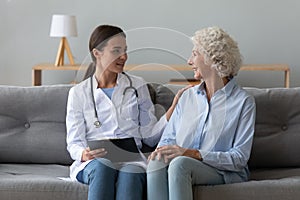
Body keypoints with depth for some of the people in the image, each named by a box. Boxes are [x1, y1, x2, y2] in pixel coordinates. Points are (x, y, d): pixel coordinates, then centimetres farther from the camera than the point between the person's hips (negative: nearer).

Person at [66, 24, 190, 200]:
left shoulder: (137, 85, 16)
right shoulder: (78, 93, 13)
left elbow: (150, 136, 11)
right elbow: (74, 142, 8)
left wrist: (174, 107, -2)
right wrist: (84, 154, -16)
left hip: (132, 160, 1)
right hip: (94, 163, 0)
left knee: (130, 174, -36)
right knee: (102, 168, -37)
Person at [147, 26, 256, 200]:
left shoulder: (243, 101, -1)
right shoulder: (188, 96, 17)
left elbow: (239, 157, -8)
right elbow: (168, 138, 17)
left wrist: (192, 153, -18)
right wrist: (162, 150, -10)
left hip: (225, 172, -4)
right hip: (183, 166, 4)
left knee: (180, 163, -36)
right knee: (157, 163, -31)